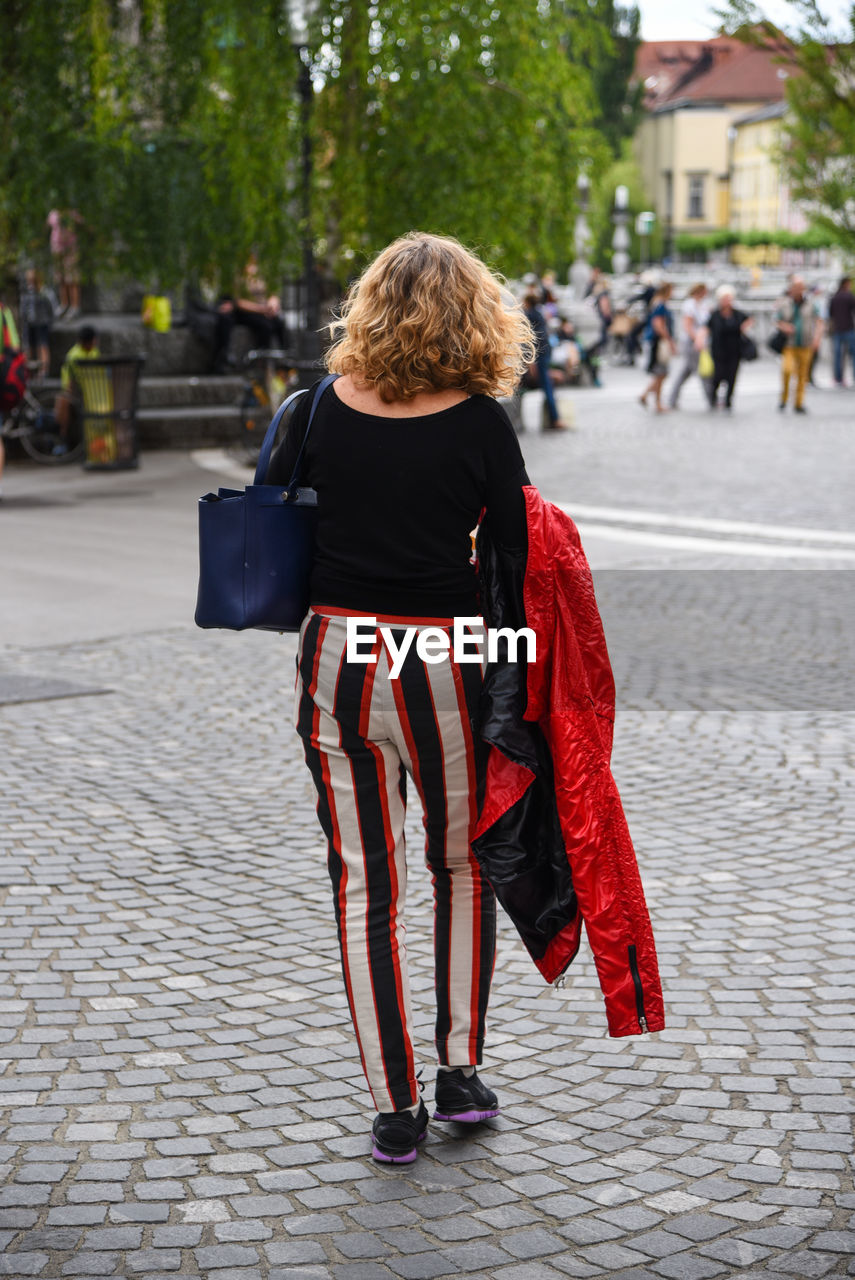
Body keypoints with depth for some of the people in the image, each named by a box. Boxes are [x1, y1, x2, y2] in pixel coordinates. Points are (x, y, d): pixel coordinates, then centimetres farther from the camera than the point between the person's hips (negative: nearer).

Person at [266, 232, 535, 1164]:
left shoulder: (322, 408, -1)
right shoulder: (478, 424, -9)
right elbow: (516, 554, -6)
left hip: (336, 658, 2)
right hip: (444, 665, -2)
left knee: (363, 885, 8)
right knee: (463, 866, 20)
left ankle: (394, 1108, 11)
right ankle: (459, 1071, 23)